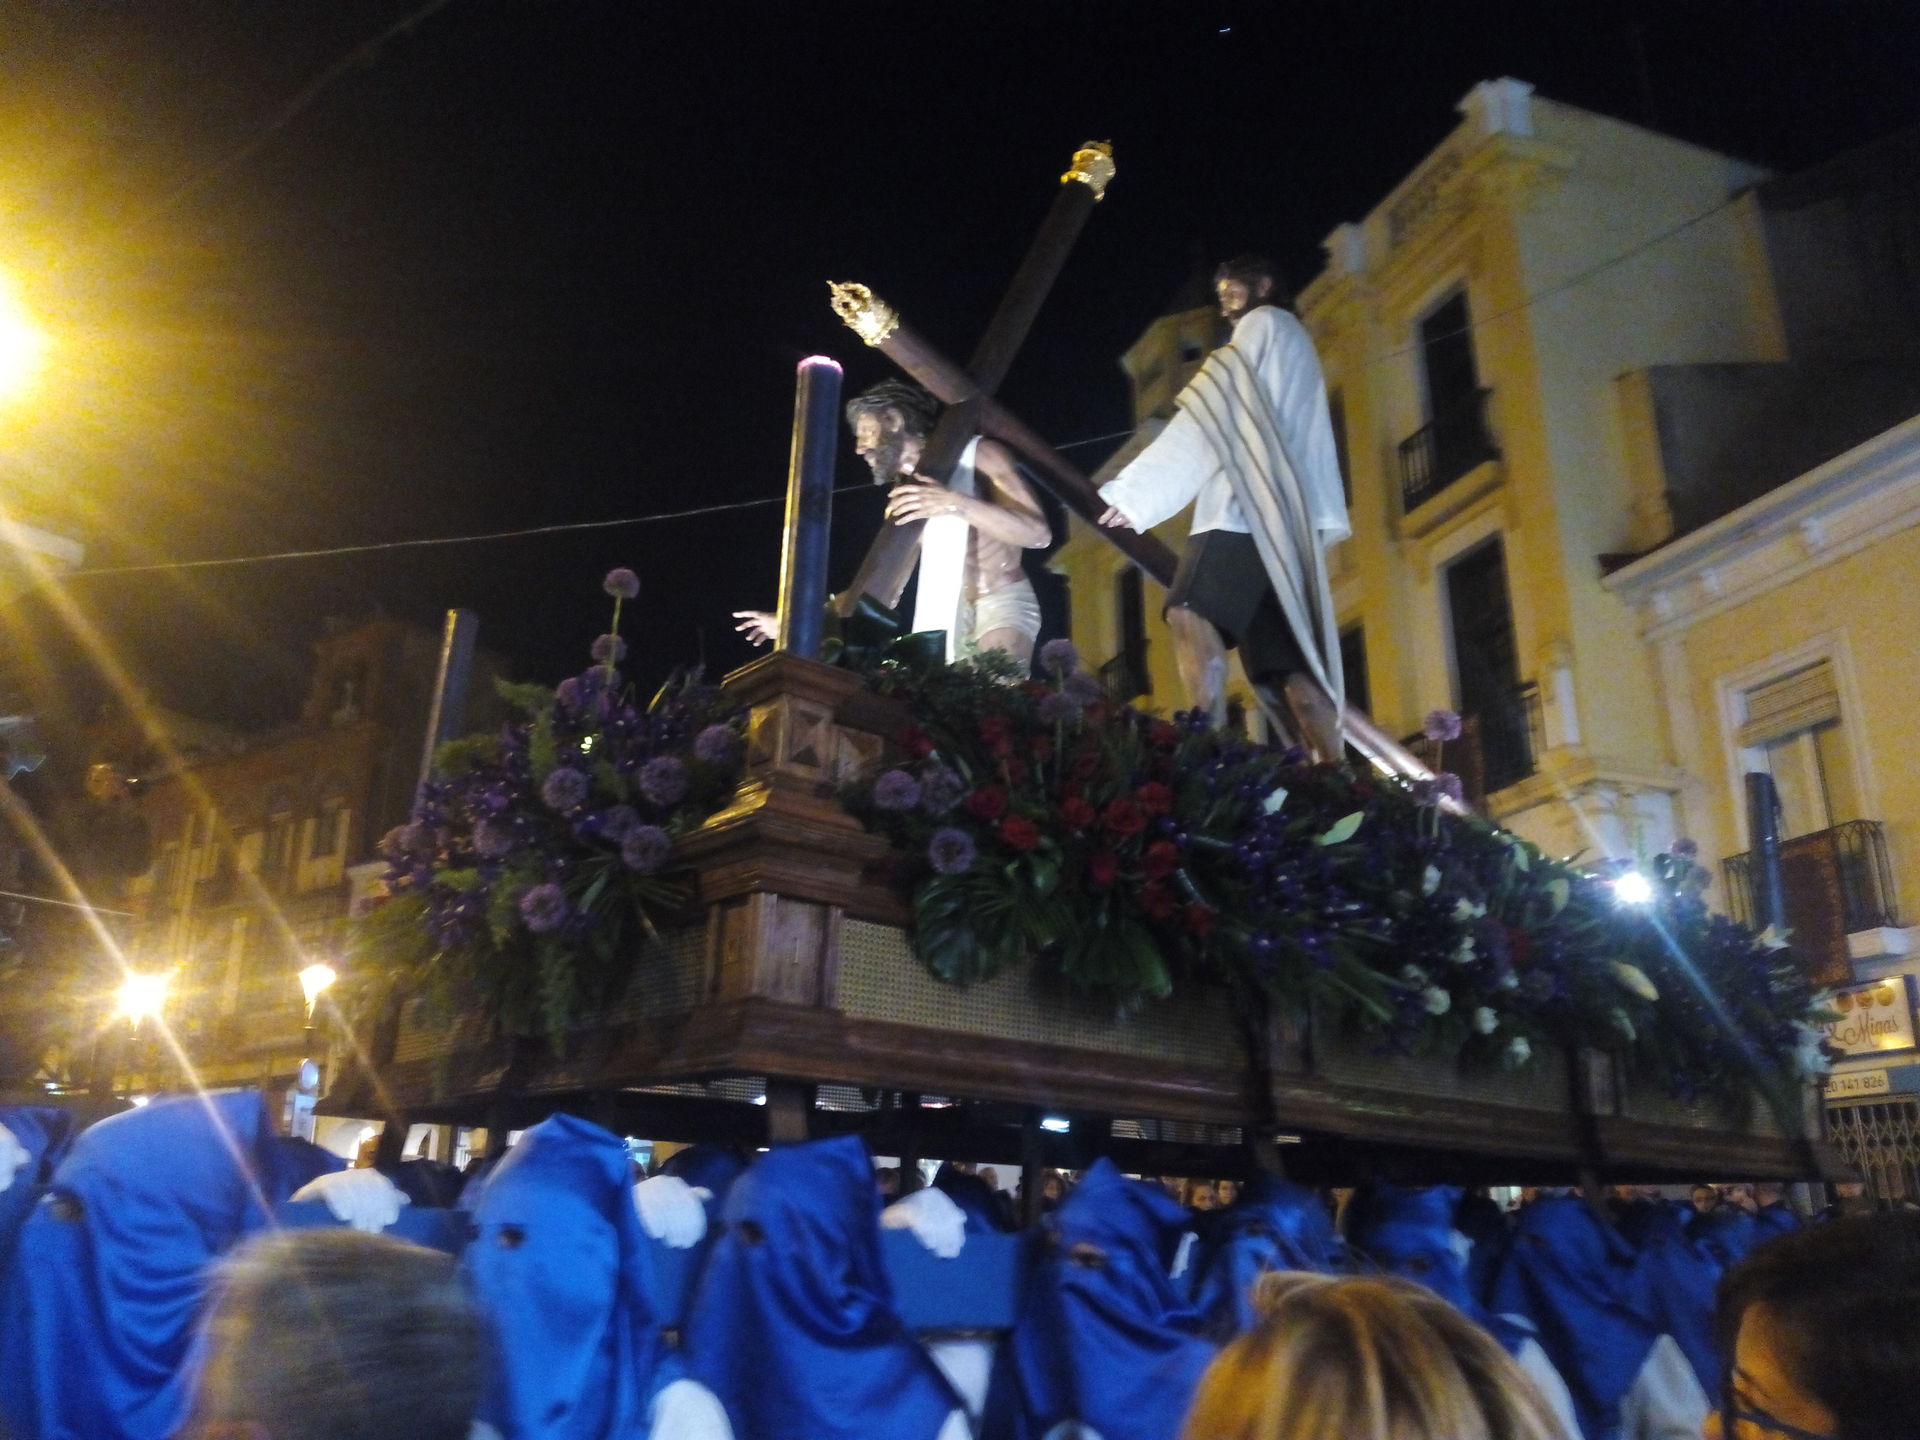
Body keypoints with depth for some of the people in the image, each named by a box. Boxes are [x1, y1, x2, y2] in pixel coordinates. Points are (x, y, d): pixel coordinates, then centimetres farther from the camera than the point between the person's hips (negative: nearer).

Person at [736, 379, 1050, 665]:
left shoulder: (980, 455, 0)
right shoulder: (904, 497, 16)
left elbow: (1039, 534, -12)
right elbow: (879, 590, 18)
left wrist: (956, 503, -24)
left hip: (1003, 604, -5)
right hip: (948, 616, 6)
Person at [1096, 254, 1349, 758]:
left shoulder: (1265, 324, 11)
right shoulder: (1292, 347, 37)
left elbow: (1212, 414, 1)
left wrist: (1134, 491, -2)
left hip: (1251, 506, -9)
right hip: (1280, 518, 9)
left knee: (1190, 612, -27)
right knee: (1290, 663, -2)